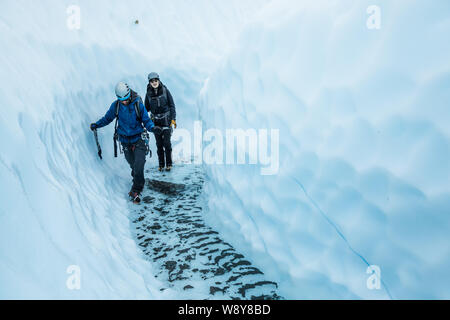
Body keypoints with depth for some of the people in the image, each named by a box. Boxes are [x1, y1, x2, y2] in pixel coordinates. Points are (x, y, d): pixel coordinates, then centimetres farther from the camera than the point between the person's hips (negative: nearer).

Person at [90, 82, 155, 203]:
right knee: (133, 164, 7)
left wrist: (152, 127, -23)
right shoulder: (116, 105, -2)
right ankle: (139, 183, 29)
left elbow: (146, 120, -4)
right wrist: (96, 125, 6)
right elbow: (107, 118, 14)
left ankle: (136, 191, -2)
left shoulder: (138, 104, -10)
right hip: (125, 141, 3)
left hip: (138, 139, -3)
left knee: (138, 165, -12)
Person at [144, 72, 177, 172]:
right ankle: (161, 164, 13)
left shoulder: (165, 90, -5)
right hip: (156, 121, 2)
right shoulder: (148, 94, 1)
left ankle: (168, 164, 7)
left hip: (166, 119, -2)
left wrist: (173, 118, -8)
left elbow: (172, 105, -2)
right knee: (159, 144, 3)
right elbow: (147, 108, 11)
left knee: (167, 143, -5)